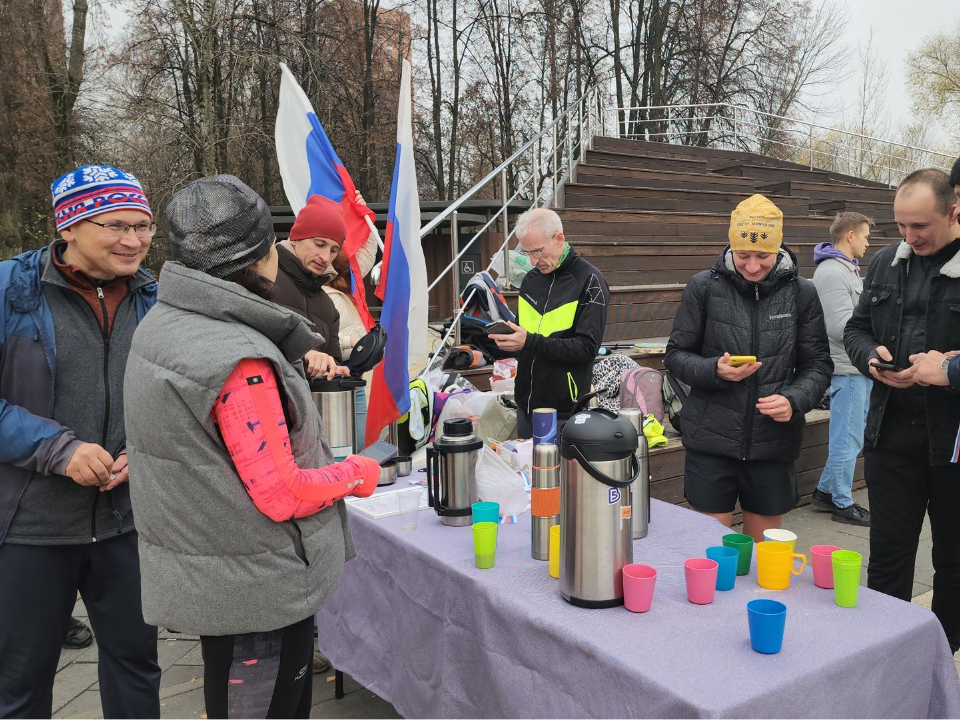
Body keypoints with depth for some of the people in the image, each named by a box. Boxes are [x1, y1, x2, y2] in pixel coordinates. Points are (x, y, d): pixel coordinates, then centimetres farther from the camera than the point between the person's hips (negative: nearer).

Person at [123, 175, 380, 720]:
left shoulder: (161, 324, 3)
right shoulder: (240, 359, -27)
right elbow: (281, 496, -24)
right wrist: (356, 475, -6)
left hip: (201, 580, 9)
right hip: (257, 590, -9)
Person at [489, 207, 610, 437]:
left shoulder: (589, 281, -9)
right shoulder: (531, 279, 12)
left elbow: (587, 347, -17)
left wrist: (531, 342, -24)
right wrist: (506, 339, -2)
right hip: (526, 405, 7)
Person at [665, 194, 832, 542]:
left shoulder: (800, 292, 2)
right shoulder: (704, 287, -2)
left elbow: (818, 365, 6)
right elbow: (676, 356, 2)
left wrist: (794, 400, -14)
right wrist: (715, 370, -17)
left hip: (773, 444, 2)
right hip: (711, 439, -1)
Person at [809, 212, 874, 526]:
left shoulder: (848, 269, 16)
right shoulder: (831, 273, -17)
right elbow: (842, 326, -23)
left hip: (858, 367, 10)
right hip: (846, 369, -10)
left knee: (853, 436, 18)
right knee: (847, 440, 1)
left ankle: (825, 491, 29)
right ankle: (843, 504, 13)